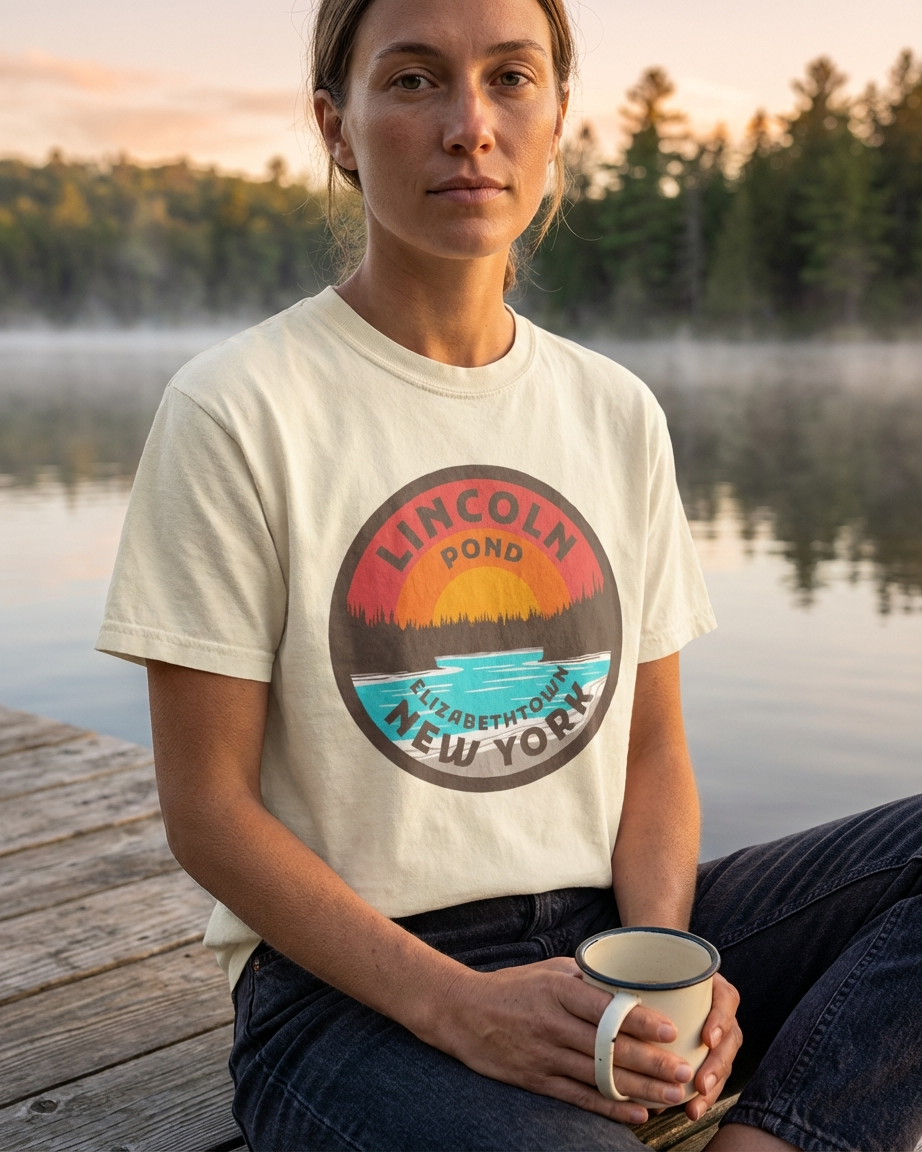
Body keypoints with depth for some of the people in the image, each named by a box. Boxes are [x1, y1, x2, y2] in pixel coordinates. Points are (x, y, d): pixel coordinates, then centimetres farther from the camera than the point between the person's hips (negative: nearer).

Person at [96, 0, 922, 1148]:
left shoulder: (618, 412, 7)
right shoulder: (237, 409, -8)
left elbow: (653, 746, 9)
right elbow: (208, 808, -9)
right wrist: (458, 1006, -19)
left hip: (599, 928, 6)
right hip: (351, 985, -5)